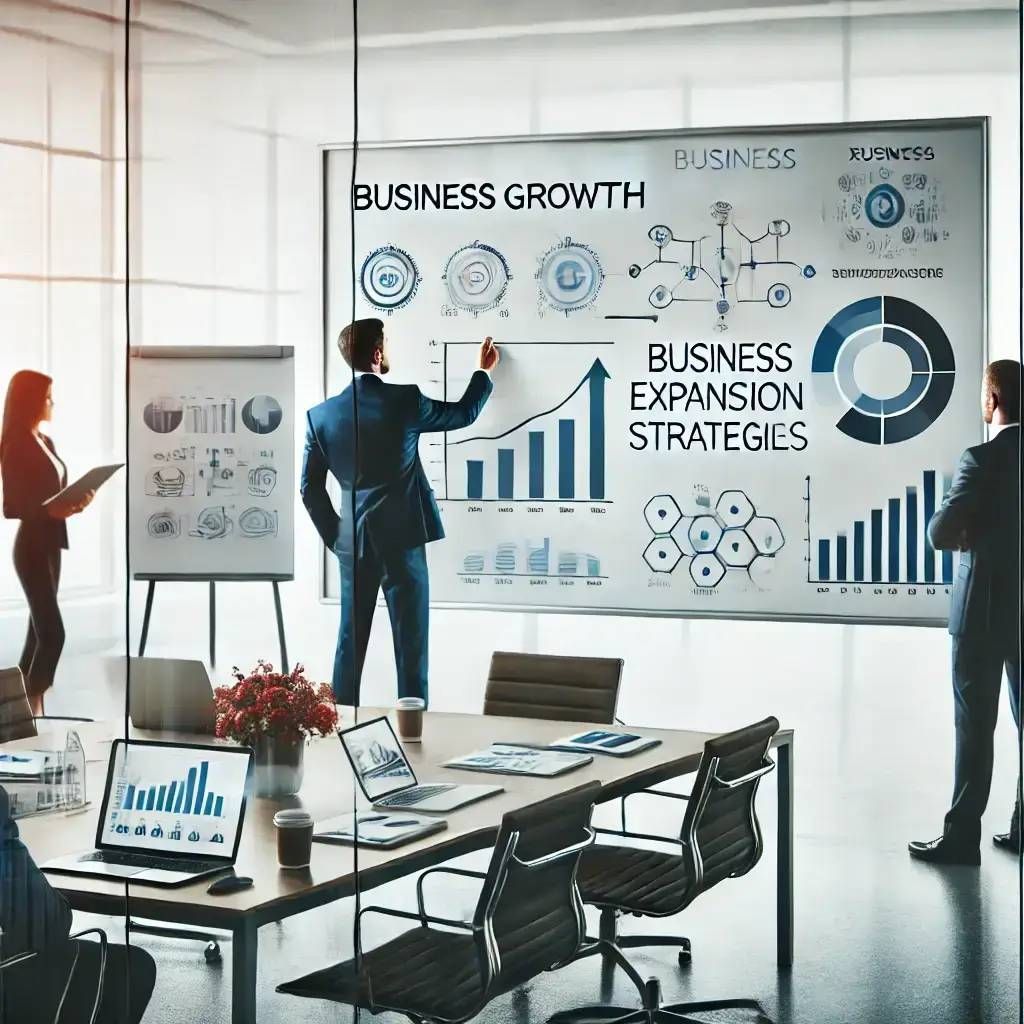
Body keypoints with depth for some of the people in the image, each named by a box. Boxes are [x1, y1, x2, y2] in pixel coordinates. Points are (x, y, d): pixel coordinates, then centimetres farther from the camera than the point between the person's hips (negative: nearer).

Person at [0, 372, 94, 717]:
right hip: (32, 547, -9)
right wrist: (51, 511, -28)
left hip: (49, 544, 9)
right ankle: (32, 710, -10)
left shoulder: (45, 442, 13)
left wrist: (74, 501, 1)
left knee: (40, 630, 11)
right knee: (52, 633, -14)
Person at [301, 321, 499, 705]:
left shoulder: (320, 414, -1)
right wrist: (483, 371, 24)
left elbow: (310, 488, 2)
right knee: (410, 639, 2)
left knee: (351, 640, 11)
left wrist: (334, 536, 13)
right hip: (402, 538, -3)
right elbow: (464, 413, 8)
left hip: (353, 543, 4)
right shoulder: (404, 400, -10)